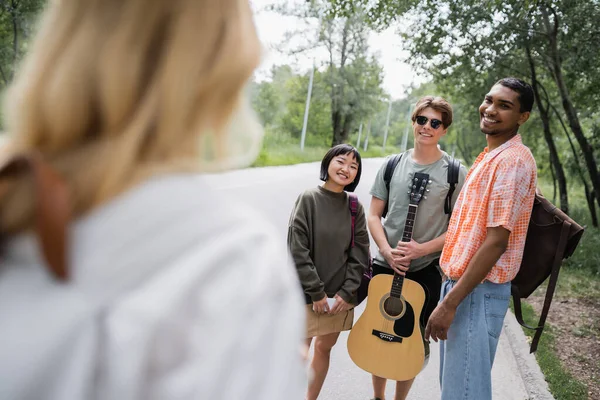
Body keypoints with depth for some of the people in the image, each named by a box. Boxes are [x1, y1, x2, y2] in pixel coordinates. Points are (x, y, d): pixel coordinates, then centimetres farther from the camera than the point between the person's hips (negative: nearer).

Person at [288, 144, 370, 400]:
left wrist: (346, 292, -7)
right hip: (307, 294, -4)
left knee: (324, 348, 17)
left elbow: (360, 255, 2)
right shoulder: (308, 199, -9)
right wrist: (317, 292, -14)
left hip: (340, 295, 4)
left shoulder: (355, 207, 2)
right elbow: (297, 251, -13)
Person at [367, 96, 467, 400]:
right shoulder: (392, 165, 2)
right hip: (384, 265, 3)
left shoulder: (455, 173, -5)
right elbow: (374, 215, 3)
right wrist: (387, 251, -12)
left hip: (426, 271, -2)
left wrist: (422, 249, -18)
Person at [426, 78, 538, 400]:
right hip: (461, 281, 9)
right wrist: (451, 291, 18)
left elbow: (497, 241, -22)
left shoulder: (513, 160, -16)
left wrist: (450, 303, -21)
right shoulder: (490, 156, 14)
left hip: (478, 291, -9)